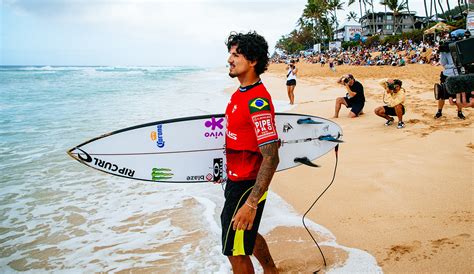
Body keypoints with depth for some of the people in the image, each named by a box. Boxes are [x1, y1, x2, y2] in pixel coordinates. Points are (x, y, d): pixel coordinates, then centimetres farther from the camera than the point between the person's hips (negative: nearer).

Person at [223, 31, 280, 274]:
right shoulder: (240, 93, 5)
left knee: (235, 251, 4)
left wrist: (251, 203, -29)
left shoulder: (257, 101, -25)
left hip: (246, 186, -10)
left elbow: (271, 158, -28)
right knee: (246, 234, 28)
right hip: (236, 179, 10)